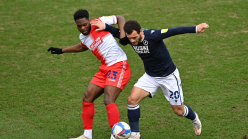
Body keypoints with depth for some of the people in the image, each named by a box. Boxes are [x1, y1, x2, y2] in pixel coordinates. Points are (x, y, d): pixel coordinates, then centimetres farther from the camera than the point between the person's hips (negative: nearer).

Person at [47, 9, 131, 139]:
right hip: (105, 68, 8)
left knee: (108, 101, -21)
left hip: (119, 65, -8)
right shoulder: (83, 37, 11)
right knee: (87, 98, 7)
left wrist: (123, 34, -17)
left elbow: (119, 18, 1)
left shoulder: (100, 22, -10)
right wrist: (62, 50, 37)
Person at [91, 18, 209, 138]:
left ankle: (194, 118, 43)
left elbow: (174, 31, -33)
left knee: (178, 111, 7)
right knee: (132, 99, -16)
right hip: (150, 76, 5)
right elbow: (117, 32, 5)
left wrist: (195, 29, -40)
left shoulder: (152, 36, -31)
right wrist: (104, 26, -11)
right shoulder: (129, 38, -14)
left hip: (169, 76, -5)